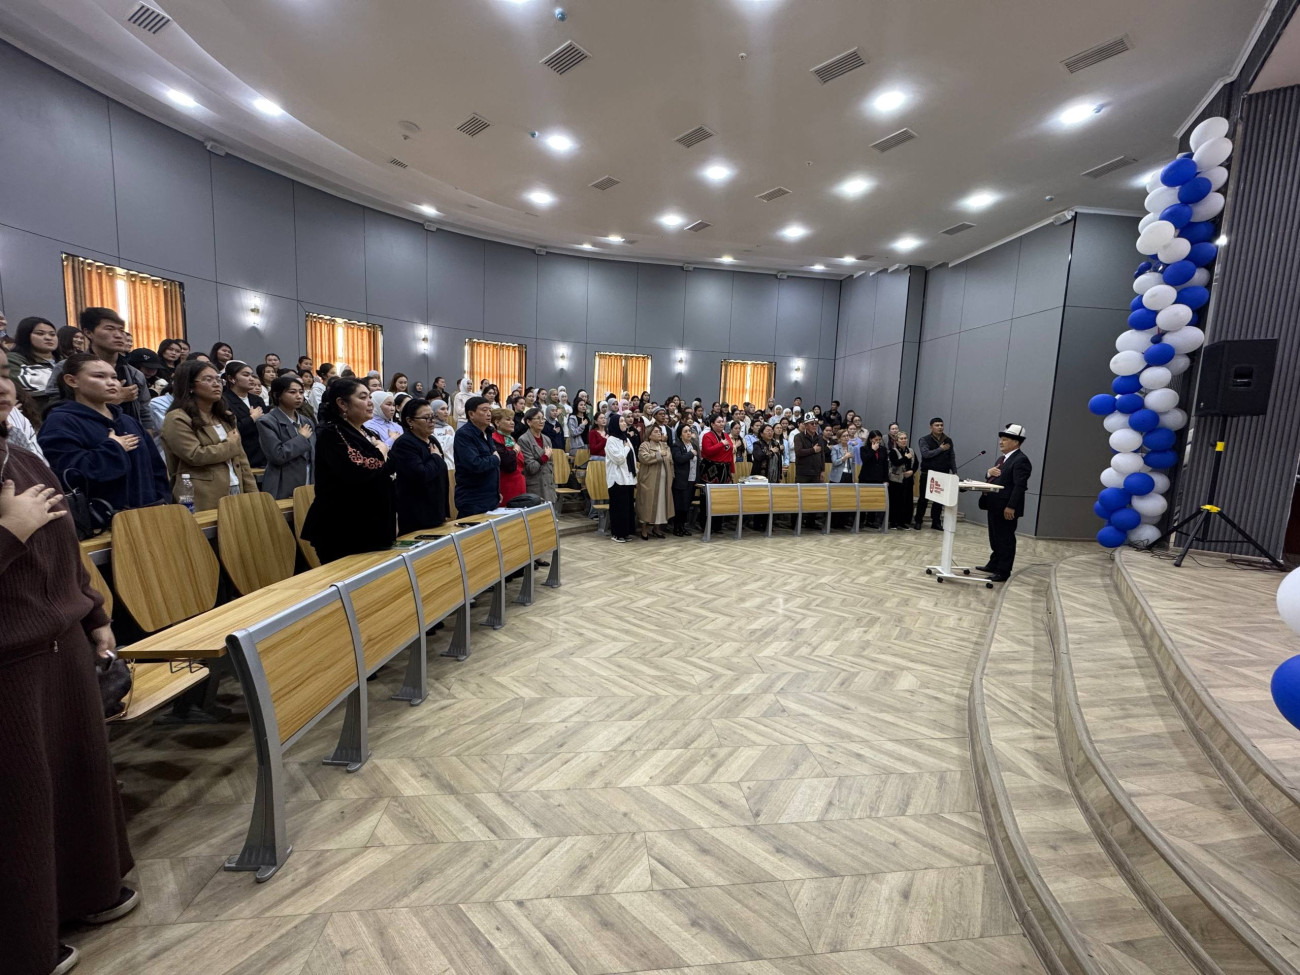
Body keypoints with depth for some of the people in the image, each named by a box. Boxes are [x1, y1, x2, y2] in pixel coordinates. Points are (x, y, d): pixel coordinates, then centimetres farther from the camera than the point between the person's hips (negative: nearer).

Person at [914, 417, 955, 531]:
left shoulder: (948, 440, 10)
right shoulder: (924, 440, -3)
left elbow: (952, 457, 12)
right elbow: (926, 453, -19)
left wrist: (954, 472, 6)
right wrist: (941, 449, -13)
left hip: (943, 475, 3)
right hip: (927, 474, -3)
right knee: (923, 498, 4)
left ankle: (936, 522, 16)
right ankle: (918, 521, 14)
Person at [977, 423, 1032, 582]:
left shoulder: (1021, 460, -14)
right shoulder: (1002, 459, 17)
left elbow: (1020, 486, -21)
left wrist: (1011, 507, -25)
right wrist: (990, 473, -2)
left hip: (1006, 508, -9)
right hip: (995, 506, 9)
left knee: (1005, 540, 0)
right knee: (995, 538, 18)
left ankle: (1003, 571, 8)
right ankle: (994, 564, 30)